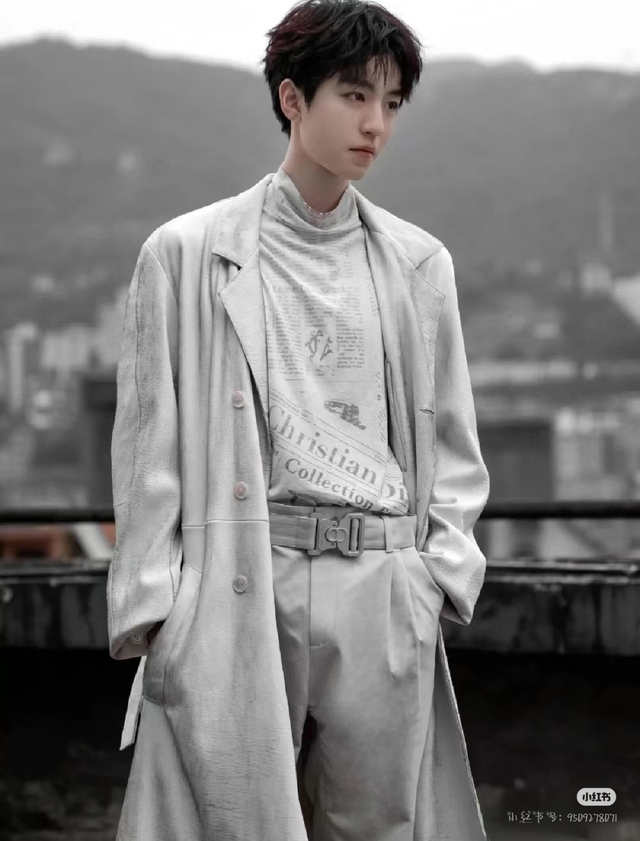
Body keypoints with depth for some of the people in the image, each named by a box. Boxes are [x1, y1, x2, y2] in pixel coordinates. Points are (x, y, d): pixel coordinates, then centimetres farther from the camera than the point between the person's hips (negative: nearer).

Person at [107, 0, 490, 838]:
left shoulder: (420, 265, 13)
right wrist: (155, 607, -4)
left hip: (383, 594, 3)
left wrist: (440, 571, 2)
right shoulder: (186, 254, 3)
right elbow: (149, 442, 2)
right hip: (238, 589, -3)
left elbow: (453, 445, 16)